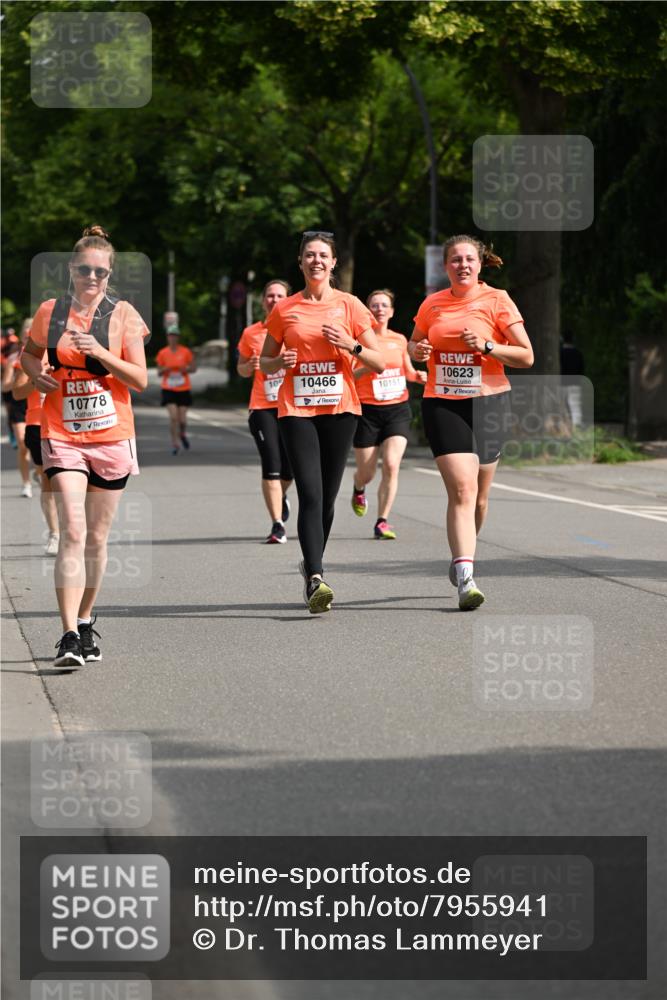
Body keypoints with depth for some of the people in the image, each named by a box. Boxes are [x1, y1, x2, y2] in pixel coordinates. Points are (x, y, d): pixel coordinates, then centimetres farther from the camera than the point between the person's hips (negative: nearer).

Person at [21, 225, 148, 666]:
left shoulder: (122, 314, -1)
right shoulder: (50, 311, 3)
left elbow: (140, 380, -5)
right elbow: (29, 354, 22)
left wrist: (100, 352, -19)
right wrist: (37, 375, 0)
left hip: (111, 436, 1)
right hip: (62, 435, -1)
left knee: (97, 538, 9)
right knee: (73, 533, -15)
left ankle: (86, 622, 28)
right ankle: (69, 636, -20)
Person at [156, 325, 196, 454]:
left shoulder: (185, 351, -1)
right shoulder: (162, 353, 1)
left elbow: (194, 368, 7)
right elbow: (159, 372, 7)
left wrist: (186, 369, -15)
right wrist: (164, 369, -15)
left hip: (184, 390, 0)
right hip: (169, 389, 0)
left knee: (182, 419, -1)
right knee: (173, 417, -14)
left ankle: (183, 434, 33)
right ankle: (175, 443, -4)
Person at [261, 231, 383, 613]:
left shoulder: (349, 305, 5)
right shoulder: (284, 309, 7)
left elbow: (379, 363, 5)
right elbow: (265, 363, 16)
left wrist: (352, 345, -12)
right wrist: (279, 362, -6)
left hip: (340, 408, 1)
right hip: (297, 409, -1)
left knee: (327, 497, 6)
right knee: (310, 495, -15)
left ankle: (312, 564, 28)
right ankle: (315, 581, -23)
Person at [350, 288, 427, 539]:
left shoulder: (399, 340, 8)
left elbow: (408, 371, 22)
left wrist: (418, 375, 0)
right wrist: (367, 367, -24)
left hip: (397, 409, 2)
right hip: (368, 410, -2)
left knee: (391, 465, -16)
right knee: (366, 473, 5)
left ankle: (382, 521, -8)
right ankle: (358, 490, 44)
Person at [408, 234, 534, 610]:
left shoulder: (497, 300, -1)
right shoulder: (432, 305, 7)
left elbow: (526, 356, -3)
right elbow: (414, 344, 24)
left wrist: (487, 346, -17)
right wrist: (417, 351, 0)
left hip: (488, 402, 0)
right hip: (442, 405, 0)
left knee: (479, 494, 10)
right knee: (462, 489, -16)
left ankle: (463, 558, 37)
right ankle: (465, 579, -23)